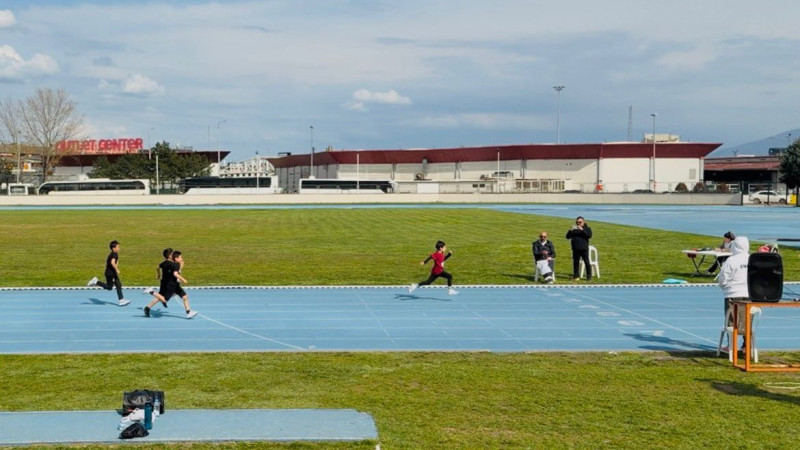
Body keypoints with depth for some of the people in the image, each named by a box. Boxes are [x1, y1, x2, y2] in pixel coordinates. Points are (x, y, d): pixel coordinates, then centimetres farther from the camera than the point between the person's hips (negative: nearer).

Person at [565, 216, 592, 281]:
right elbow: (568, 236, 8)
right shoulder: (574, 229, 14)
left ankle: (589, 276, 4)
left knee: (586, 262, -2)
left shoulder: (587, 229, 5)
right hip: (575, 249, 4)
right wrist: (570, 231, -9)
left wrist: (582, 230, -19)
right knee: (576, 262, 6)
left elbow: (589, 235, -14)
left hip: (584, 249, -4)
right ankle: (576, 276, 13)